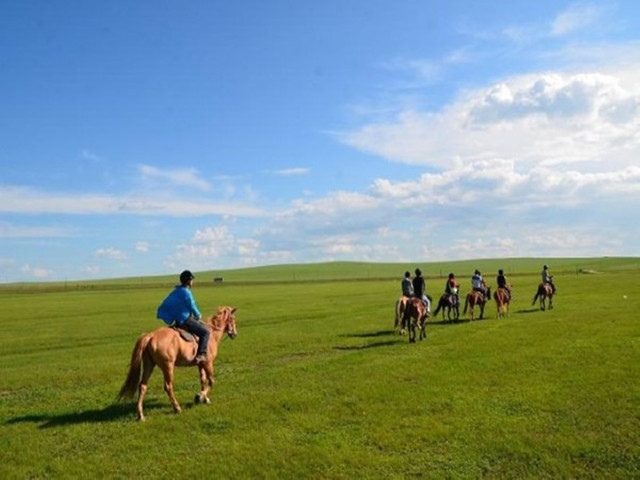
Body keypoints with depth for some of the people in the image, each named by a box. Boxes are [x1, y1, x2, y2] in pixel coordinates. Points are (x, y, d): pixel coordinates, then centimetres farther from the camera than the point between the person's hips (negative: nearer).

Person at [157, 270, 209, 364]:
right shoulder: (186, 292, -15)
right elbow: (192, 307, -11)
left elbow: (164, 306, 14)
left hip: (176, 320, 9)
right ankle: (201, 354, -21)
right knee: (205, 331, -8)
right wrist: (198, 316, 7)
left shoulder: (175, 291, 10)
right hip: (185, 320, -9)